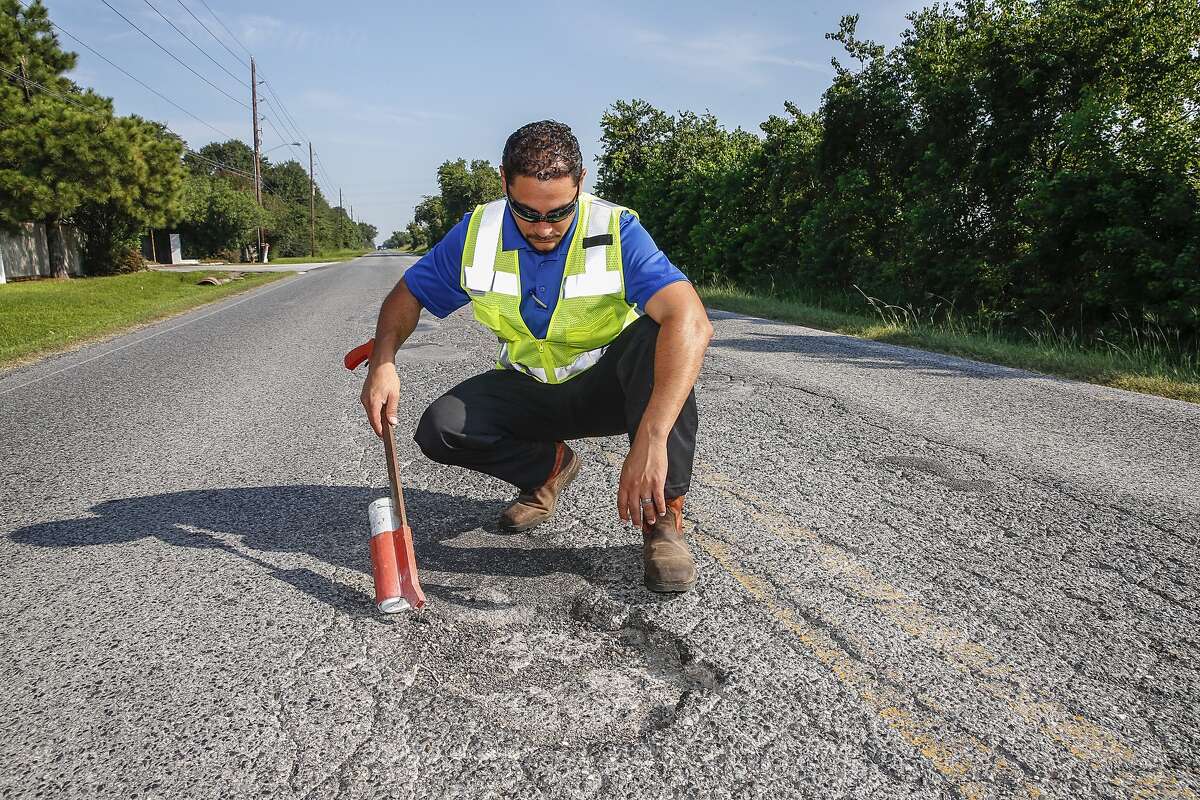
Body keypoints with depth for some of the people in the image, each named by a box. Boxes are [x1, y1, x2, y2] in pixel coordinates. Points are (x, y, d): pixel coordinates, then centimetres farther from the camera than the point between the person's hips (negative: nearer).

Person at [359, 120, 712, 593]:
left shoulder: (617, 231, -25)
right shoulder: (477, 235, -12)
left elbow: (691, 322, -40)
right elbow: (407, 297, 1)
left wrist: (651, 440, -53)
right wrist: (382, 364, -21)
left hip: (607, 386, -3)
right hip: (529, 391, 4)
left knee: (656, 335, -35)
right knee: (440, 430, -20)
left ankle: (663, 517, -26)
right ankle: (549, 466, 8)